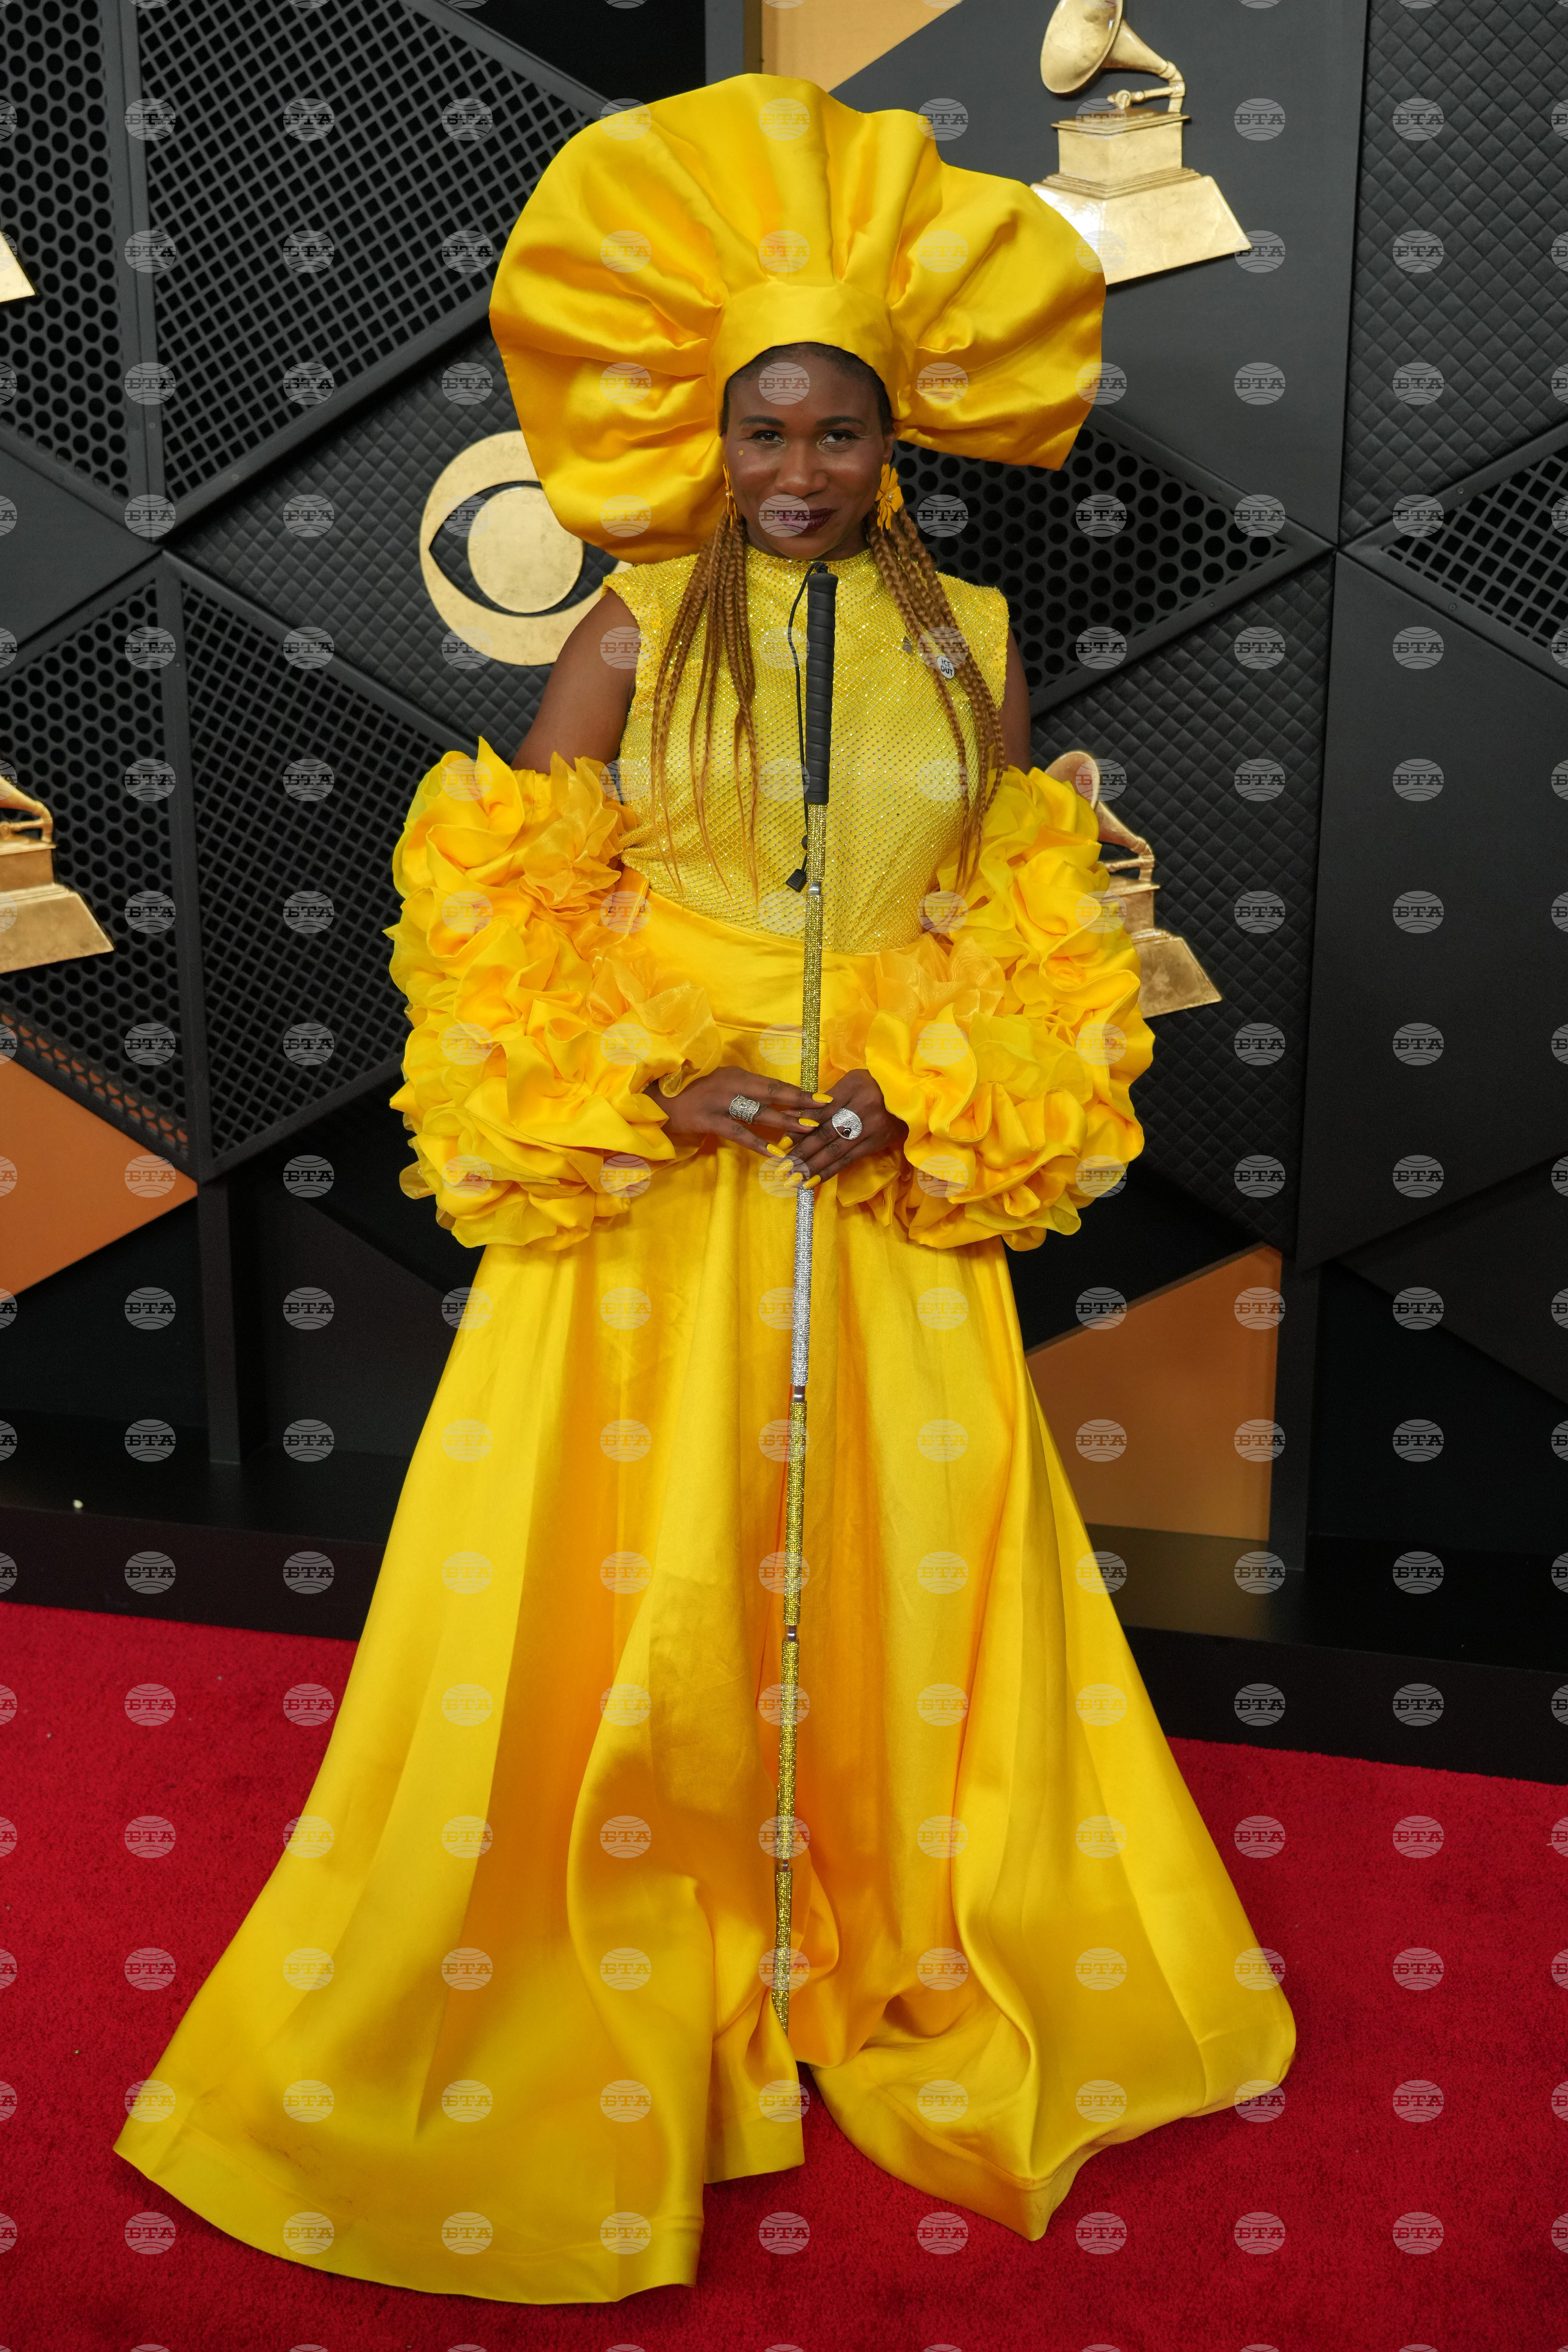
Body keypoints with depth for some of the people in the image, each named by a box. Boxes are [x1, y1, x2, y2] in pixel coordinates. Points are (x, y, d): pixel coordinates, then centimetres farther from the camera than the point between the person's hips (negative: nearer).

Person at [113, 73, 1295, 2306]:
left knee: (907, 1591, 9)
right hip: (645, 1197, -2)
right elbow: (509, 914, -2)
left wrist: (910, 1102, -9)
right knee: (611, 1606, 2)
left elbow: (1035, 933, 7)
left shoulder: (968, 641, 8)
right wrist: (674, 1083, -15)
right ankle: (584, 2030, 22)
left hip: (892, 1208, 2)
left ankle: (903, 1999, 31)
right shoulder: (635, 632, 2)